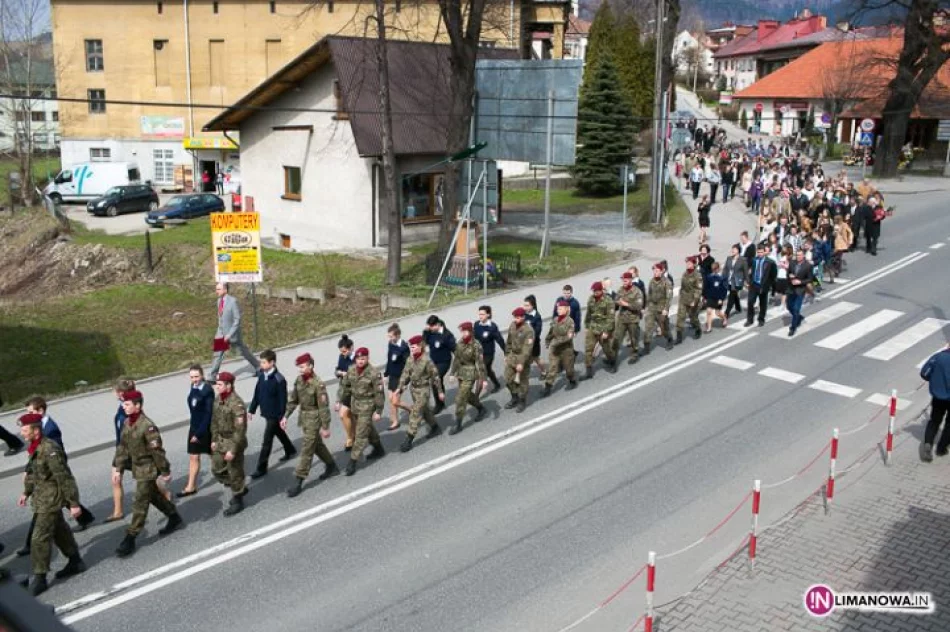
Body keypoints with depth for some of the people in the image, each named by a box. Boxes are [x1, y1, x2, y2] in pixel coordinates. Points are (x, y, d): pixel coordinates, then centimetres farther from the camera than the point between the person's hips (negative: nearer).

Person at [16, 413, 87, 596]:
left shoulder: (49, 449, -25)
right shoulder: (35, 448, 3)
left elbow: (65, 478, -24)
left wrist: (74, 503, -22)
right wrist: (26, 492, 23)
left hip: (51, 499, -9)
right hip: (42, 497, 9)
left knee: (39, 538, -6)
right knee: (59, 531, 20)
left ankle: (39, 578, 3)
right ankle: (75, 562, 34)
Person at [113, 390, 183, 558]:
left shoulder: (147, 426, -25)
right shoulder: (126, 423, 1)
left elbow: (157, 451, -21)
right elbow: (123, 447, 9)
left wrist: (165, 472, -16)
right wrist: (118, 468, 6)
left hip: (148, 469, -9)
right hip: (137, 467, 9)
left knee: (140, 503, -4)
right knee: (154, 495, 22)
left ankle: (130, 539, 2)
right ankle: (174, 518, 41)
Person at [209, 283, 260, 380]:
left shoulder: (232, 301, -20)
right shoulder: (219, 300, 3)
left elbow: (237, 319, -20)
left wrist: (229, 334, -22)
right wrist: (219, 331, 16)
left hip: (232, 333, -6)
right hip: (221, 333, 6)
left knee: (243, 351, 5)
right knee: (218, 354, 6)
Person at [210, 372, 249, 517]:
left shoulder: (237, 403, -24)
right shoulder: (217, 399, 1)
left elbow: (240, 429, -24)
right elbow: (214, 420, 14)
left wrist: (233, 449, -24)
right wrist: (214, 440, 10)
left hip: (233, 442, -8)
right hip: (221, 441, 9)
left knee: (235, 473, 5)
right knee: (217, 470, 17)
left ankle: (237, 502, 23)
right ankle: (240, 489, 36)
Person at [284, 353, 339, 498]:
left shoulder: (318, 384, -23)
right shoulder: (299, 380, -1)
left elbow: (323, 407, -20)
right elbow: (293, 400, 10)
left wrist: (325, 427, -18)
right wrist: (285, 416, 6)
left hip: (314, 418, -8)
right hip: (303, 416, 8)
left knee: (306, 450, -4)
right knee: (317, 444, 22)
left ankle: (298, 481, 1)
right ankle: (332, 467, 41)